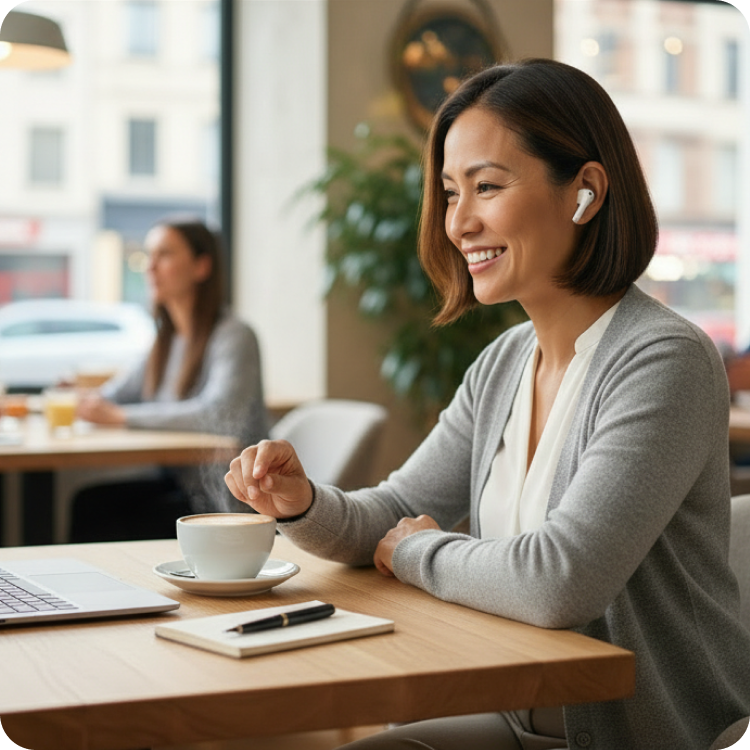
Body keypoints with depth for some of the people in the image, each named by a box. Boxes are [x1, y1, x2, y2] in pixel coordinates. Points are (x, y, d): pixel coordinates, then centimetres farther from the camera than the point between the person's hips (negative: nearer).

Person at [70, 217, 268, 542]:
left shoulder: (233, 336, -14)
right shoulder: (168, 338, 13)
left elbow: (219, 414, -30)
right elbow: (120, 392, 21)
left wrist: (120, 415, -27)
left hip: (223, 500, -7)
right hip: (177, 481, 7)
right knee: (88, 504, -14)